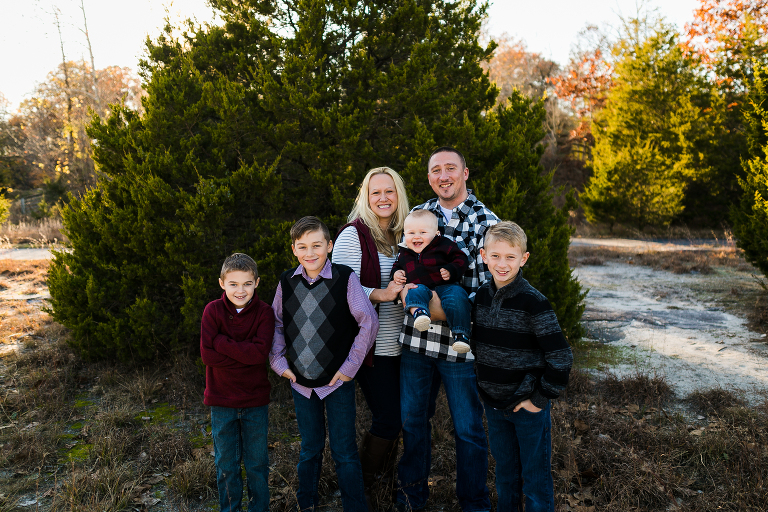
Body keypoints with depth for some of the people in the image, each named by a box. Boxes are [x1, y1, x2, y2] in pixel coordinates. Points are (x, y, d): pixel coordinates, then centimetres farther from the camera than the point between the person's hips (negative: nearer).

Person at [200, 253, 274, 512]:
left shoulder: (264, 312, -9)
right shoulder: (213, 310, -8)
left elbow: (260, 352, -22)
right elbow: (207, 354, -17)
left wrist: (221, 341, -21)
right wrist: (245, 354, -20)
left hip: (255, 401, 0)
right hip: (222, 400, 0)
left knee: (257, 463, 13)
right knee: (226, 464, 15)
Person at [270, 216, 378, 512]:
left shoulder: (345, 278, -11)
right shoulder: (286, 282, 1)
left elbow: (369, 322, -9)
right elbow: (276, 324, 12)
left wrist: (350, 366, -8)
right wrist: (279, 362, 2)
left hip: (338, 381, -3)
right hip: (301, 382, 4)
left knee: (344, 451, 3)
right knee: (310, 449, 18)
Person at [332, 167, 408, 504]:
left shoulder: (404, 234, 11)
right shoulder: (352, 236, -10)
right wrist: (380, 295, -27)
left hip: (402, 343, 7)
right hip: (372, 345, -6)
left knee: (397, 414, 15)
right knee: (387, 419, -3)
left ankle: (388, 476, 37)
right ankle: (362, 486, 21)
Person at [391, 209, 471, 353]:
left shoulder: (444, 245, 9)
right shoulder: (403, 254, 21)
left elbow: (461, 259, 8)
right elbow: (397, 266, 38)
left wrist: (451, 271, -9)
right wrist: (396, 273, 15)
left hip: (445, 286, -1)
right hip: (420, 286, 1)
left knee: (456, 296, -32)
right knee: (415, 292, -35)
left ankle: (461, 333, -35)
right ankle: (418, 311, -67)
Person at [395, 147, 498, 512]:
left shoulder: (486, 221, -4)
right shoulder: (418, 213, 8)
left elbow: (489, 286, -9)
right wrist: (403, 287, -8)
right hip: (415, 336, 4)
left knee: (468, 429, 9)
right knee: (412, 419, 18)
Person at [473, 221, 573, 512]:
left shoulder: (533, 302, -18)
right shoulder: (481, 297, -1)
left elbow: (560, 358, -18)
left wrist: (541, 398, -14)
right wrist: (484, 385, 10)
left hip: (527, 406, -5)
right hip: (493, 403, 5)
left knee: (535, 477, 11)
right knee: (504, 471, 22)